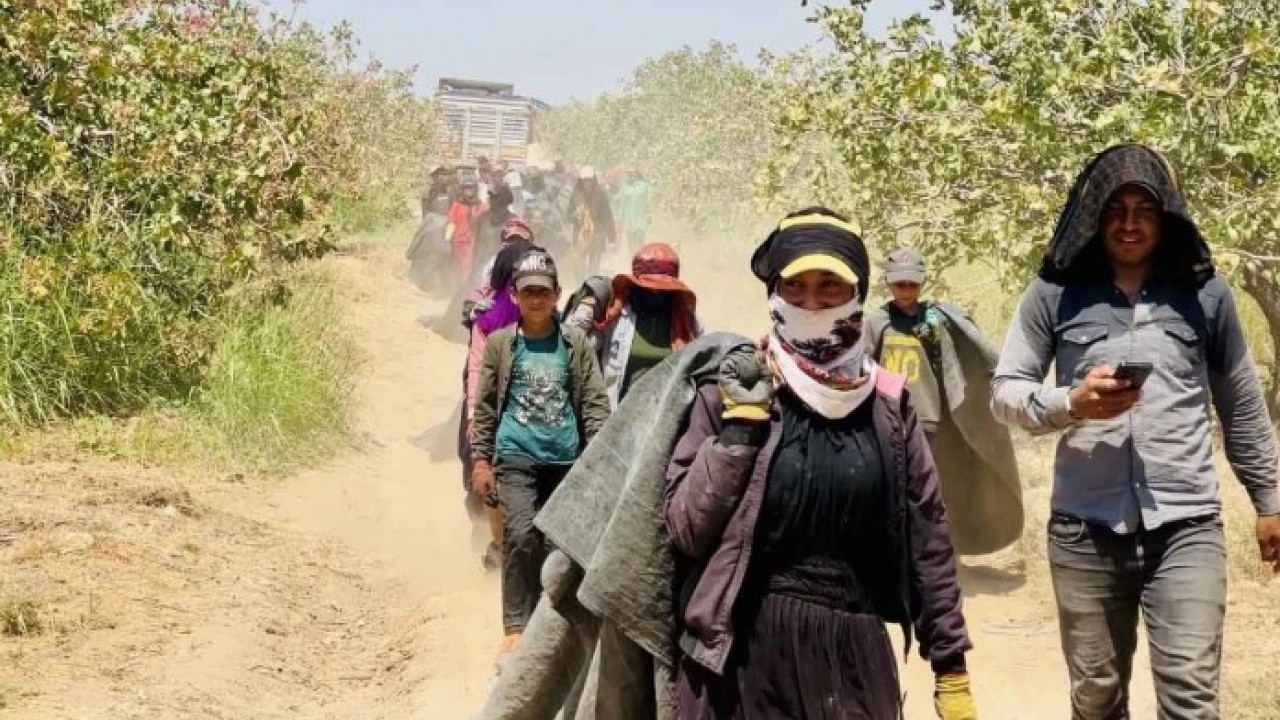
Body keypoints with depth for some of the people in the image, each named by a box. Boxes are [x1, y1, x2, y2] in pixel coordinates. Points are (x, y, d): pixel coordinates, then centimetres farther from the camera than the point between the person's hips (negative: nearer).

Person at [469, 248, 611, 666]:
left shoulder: (576, 343, 3)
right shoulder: (500, 344, 3)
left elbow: (595, 403, 3)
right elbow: (485, 406, 7)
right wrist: (480, 459, 2)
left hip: (566, 459, 2)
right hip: (516, 457, -2)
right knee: (521, 536, -19)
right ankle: (516, 629, -13)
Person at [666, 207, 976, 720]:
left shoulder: (887, 404, 3)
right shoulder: (733, 391, -2)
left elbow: (926, 537, 5)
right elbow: (687, 530, -7)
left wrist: (951, 665, 3)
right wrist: (740, 425, -14)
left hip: (856, 653, 2)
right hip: (744, 653, -2)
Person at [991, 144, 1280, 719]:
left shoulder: (1205, 292, 5)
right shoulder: (1055, 293, 2)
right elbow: (1004, 391, 4)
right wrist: (1072, 403, -15)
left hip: (1186, 526, 0)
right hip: (1084, 529, 1)